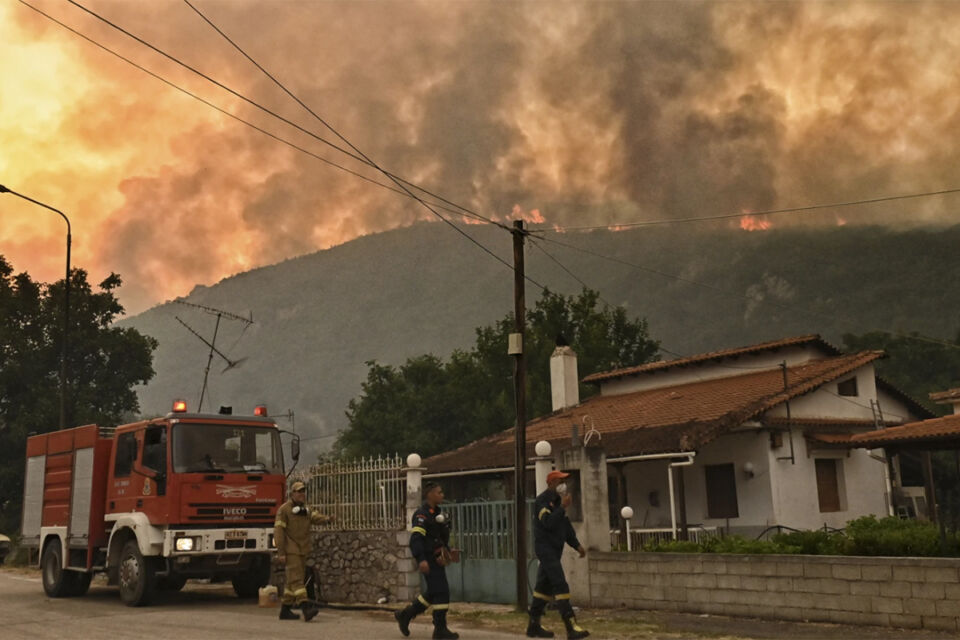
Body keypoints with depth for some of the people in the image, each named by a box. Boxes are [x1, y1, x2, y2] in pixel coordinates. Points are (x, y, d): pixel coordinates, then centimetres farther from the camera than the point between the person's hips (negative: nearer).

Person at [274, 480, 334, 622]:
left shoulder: (305, 510, 17)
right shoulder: (284, 509, -7)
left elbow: (315, 517, 3)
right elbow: (278, 530, -11)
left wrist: (327, 518, -20)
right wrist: (281, 552, -17)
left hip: (303, 551, 8)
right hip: (290, 551, -8)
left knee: (291, 580, 12)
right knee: (296, 579, -16)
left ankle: (285, 609, 20)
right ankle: (306, 607, -27)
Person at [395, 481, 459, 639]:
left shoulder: (438, 512, 14)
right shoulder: (422, 515, -15)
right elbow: (416, 538, -24)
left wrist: (447, 552, 17)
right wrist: (421, 560, -31)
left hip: (437, 558, 10)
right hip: (428, 559, -10)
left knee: (433, 593, 14)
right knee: (441, 592, -7)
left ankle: (405, 615, 26)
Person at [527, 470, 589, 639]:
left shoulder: (557, 501, 17)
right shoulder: (542, 501, -12)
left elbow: (566, 525, 22)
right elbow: (549, 522, -26)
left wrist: (577, 545, 16)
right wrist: (563, 507, -25)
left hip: (555, 549, 9)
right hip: (545, 548, -9)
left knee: (544, 586, 12)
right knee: (560, 586, -16)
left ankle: (533, 625, 19)